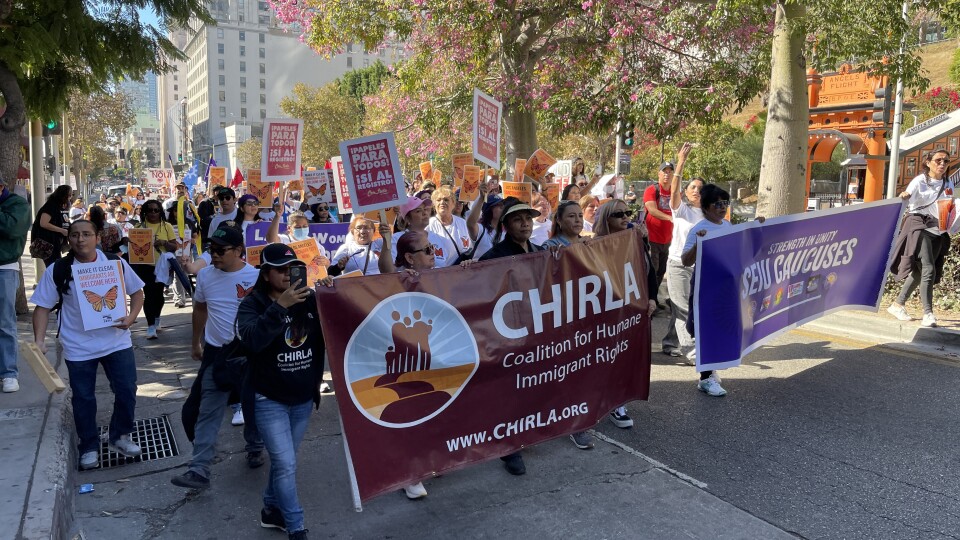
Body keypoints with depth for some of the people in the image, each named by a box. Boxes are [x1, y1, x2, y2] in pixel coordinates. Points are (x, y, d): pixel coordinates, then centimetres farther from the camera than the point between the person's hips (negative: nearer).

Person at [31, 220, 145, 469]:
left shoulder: (116, 264, -4)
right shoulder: (57, 271, -7)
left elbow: (137, 292, 5)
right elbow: (43, 306, -2)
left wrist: (131, 317, -12)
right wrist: (39, 340, -13)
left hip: (117, 342, 1)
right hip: (78, 348, -1)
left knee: (127, 391, 4)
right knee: (83, 398, 9)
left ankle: (119, 436, 27)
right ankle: (89, 447, 27)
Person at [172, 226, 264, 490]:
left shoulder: (256, 277, -13)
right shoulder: (205, 275, -1)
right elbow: (200, 309, 14)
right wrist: (196, 342, 19)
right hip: (216, 352, 2)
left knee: (253, 405, 15)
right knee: (207, 411, -1)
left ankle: (255, 448, 38)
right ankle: (199, 469, 1)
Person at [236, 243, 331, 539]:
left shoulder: (310, 299, -4)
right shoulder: (252, 304, -12)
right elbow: (252, 339, -29)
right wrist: (280, 306, -34)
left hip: (304, 398, 4)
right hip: (270, 399, -4)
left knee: (284, 461, 19)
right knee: (286, 465, -2)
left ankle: (271, 510, 40)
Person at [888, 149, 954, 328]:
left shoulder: (948, 185, 12)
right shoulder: (919, 181, -4)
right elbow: (905, 203, -14)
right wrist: (903, 197, -35)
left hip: (938, 232, 6)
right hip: (919, 227, -6)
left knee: (919, 271, 7)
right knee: (928, 269, -16)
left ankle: (897, 304, 18)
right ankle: (928, 313, -14)